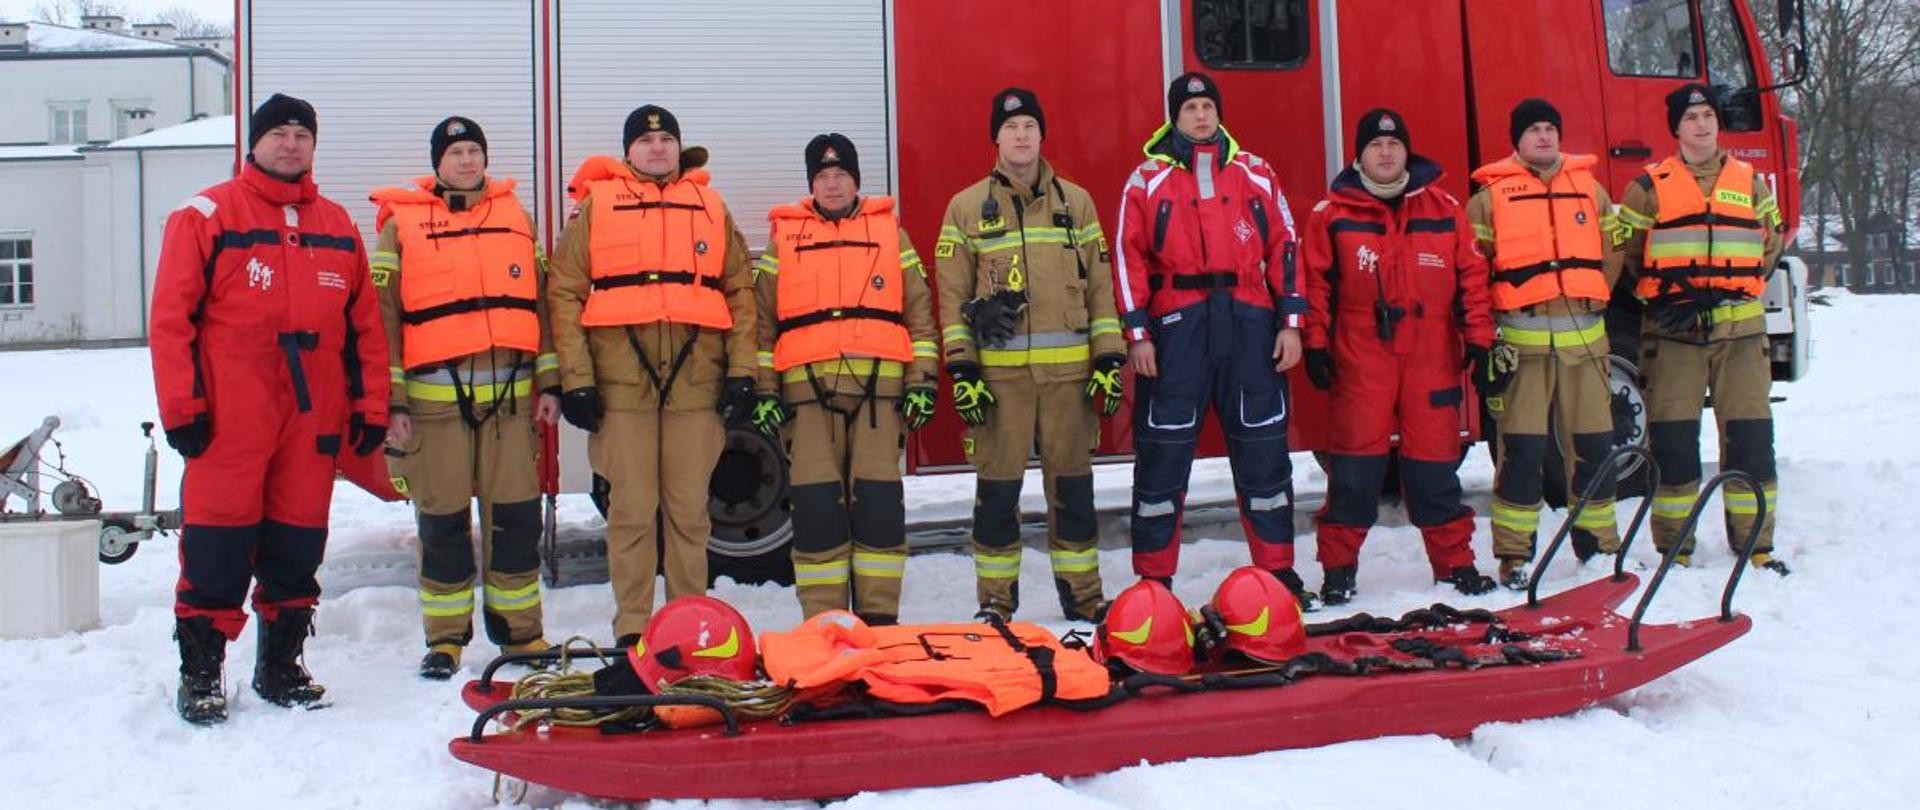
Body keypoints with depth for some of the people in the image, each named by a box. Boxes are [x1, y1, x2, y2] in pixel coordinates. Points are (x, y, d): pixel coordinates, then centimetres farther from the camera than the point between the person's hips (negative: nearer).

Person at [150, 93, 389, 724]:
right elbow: (171, 317, -2)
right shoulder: (207, 215, 3)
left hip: (314, 418, 4)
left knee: (298, 549, 9)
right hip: (229, 418, -4)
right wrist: (181, 407, -8)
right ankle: (200, 675, 9)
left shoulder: (337, 225, 16)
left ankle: (281, 665, 21)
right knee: (217, 548, -2)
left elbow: (364, 323, 15)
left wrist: (370, 405, 8)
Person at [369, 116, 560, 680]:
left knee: (517, 517, 4)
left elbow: (540, 300, 16)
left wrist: (548, 381, 9)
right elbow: (383, 314, 1)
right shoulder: (403, 223, 5)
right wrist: (391, 399, -5)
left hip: (510, 394, 3)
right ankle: (445, 638, 15)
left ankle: (519, 630, 16)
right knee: (442, 521, 3)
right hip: (435, 395, -2)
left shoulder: (515, 215, 14)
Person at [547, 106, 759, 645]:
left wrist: (742, 371, 3)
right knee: (631, 510, 0)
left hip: (696, 382, 2)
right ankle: (631, 628, 10)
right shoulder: (595, 205, 9)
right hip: (621, 382, -1)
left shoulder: (711, 207, 15)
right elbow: (564, 292, 4)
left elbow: (740, 291, 13)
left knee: (689, 509, 5)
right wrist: (575, 378, -4)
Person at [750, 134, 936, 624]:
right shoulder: (784, 237, 15)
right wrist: (764, 390, 5)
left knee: (878, 501, -5)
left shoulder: (890, 232, 15)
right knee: (816, 504, -5)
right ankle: (822, 619, 4)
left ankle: (879, 615, 4)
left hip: (878, 386, 0)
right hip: (808, 386, 0)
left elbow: (918, 311, 13)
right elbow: (763, 319, 13)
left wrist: (922, 381, 4)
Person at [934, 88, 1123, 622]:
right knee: (998, 487, 1)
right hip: (999, 370, -2)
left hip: (1068, 368, 2)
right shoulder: (967, 207, 6)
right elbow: (952, 294, 4)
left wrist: (1109, 359, 3)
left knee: (1072, 485, 7)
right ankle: (996, 606, 12)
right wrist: (962, 370, -4)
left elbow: (1099, 285, 11)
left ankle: (1084, 599, 18)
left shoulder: (1075, 201, 12)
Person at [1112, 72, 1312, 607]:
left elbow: (1284, 247, 12)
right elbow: (1130, 257, 2)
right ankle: (1153, 579, 9)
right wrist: (1137, 334, -5)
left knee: (1263, 448, 6)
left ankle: (1278, 572, 16)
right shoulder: (1148, 179, 7)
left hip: (1250, 323, 2)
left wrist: (1290, 322, 5)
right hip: (1177, 325, -2)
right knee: (1163, 452, -1)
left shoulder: (1255, 173, 13)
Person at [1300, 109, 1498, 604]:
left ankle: (1454, 561, 18)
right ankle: (1338, 566, 6)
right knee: (1355, 460, -3)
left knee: (1435, 460, 7)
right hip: (1360, 355, -2)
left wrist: (1478, 338, 4)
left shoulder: (1444, 209, 8)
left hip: (1431, 355, 2)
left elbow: (1471, 274, 9)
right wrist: (1315, 344, -2)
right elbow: (1315, 281, 3)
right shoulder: (1332, 214, 3)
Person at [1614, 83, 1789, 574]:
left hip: (1740, 331, 2)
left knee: (1751, 439, 1)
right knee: (1672, 441, -1)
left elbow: (1770, 248, 11)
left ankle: (1755, 544, 12)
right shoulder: (1649, 188, 5)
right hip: (1672, 334, -2)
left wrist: (1723, 293, -4)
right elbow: (1624, 255, 7)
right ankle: (1674, 548, 9)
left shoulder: (1750, 184, 12)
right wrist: (1660, 295, -7)